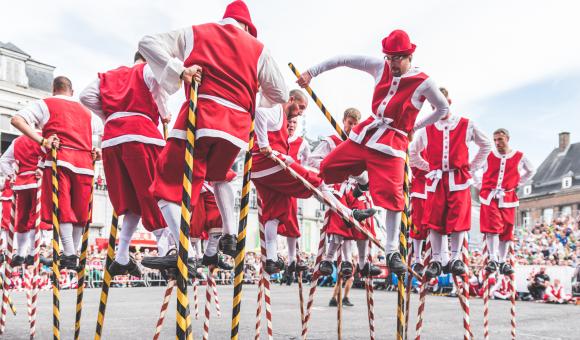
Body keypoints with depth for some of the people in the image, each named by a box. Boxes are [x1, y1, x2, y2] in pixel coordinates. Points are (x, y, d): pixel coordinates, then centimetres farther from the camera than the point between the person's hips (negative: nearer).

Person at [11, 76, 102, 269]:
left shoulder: (46, 104, 14)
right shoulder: (86, 111, 26)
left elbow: (17, 119, 0)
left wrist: (41, 141, -7)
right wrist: (96, 152, 16)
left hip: (59, 159, -3)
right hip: (84, 162, 4)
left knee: (62, 209, -6)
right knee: (79, 210, 9)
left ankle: (69, 255, -16)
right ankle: (75, 253, 10)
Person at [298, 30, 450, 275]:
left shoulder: (423, 83, -4)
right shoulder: (380, 67, 5)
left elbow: (443, 109, 10)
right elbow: (344, 60, 7)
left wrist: (415, 127, 6)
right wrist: (311, 72, 2)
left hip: (393, 143, -5)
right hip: (366, 133, 5)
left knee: (392, 196, -12)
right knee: (327, 168, 4)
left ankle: (392, 252, 0)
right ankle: (363, 181, 32)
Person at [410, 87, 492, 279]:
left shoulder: (467, 126, 5)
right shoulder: (427, 129, 9)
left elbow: (486, 145, 16)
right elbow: (413, 152, 22)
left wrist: (473, 166, 11)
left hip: (459, 180, -1)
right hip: (436, 180, 1)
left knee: (458, 218, -4)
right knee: (434, 220, -3)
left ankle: (456, 259, 5)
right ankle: (436, 260, 3)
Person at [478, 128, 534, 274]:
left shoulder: (519, 157, 5)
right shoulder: (488, 156, 4)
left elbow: (530, 171, 22)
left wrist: (518, 184, 12)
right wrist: (480, 186, 10)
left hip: (508, 198, 1)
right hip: (489, 196, -1)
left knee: (506, 230, 4)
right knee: (492, 227, -14)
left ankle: (503, 262, 12)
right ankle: (493, 259, -14)